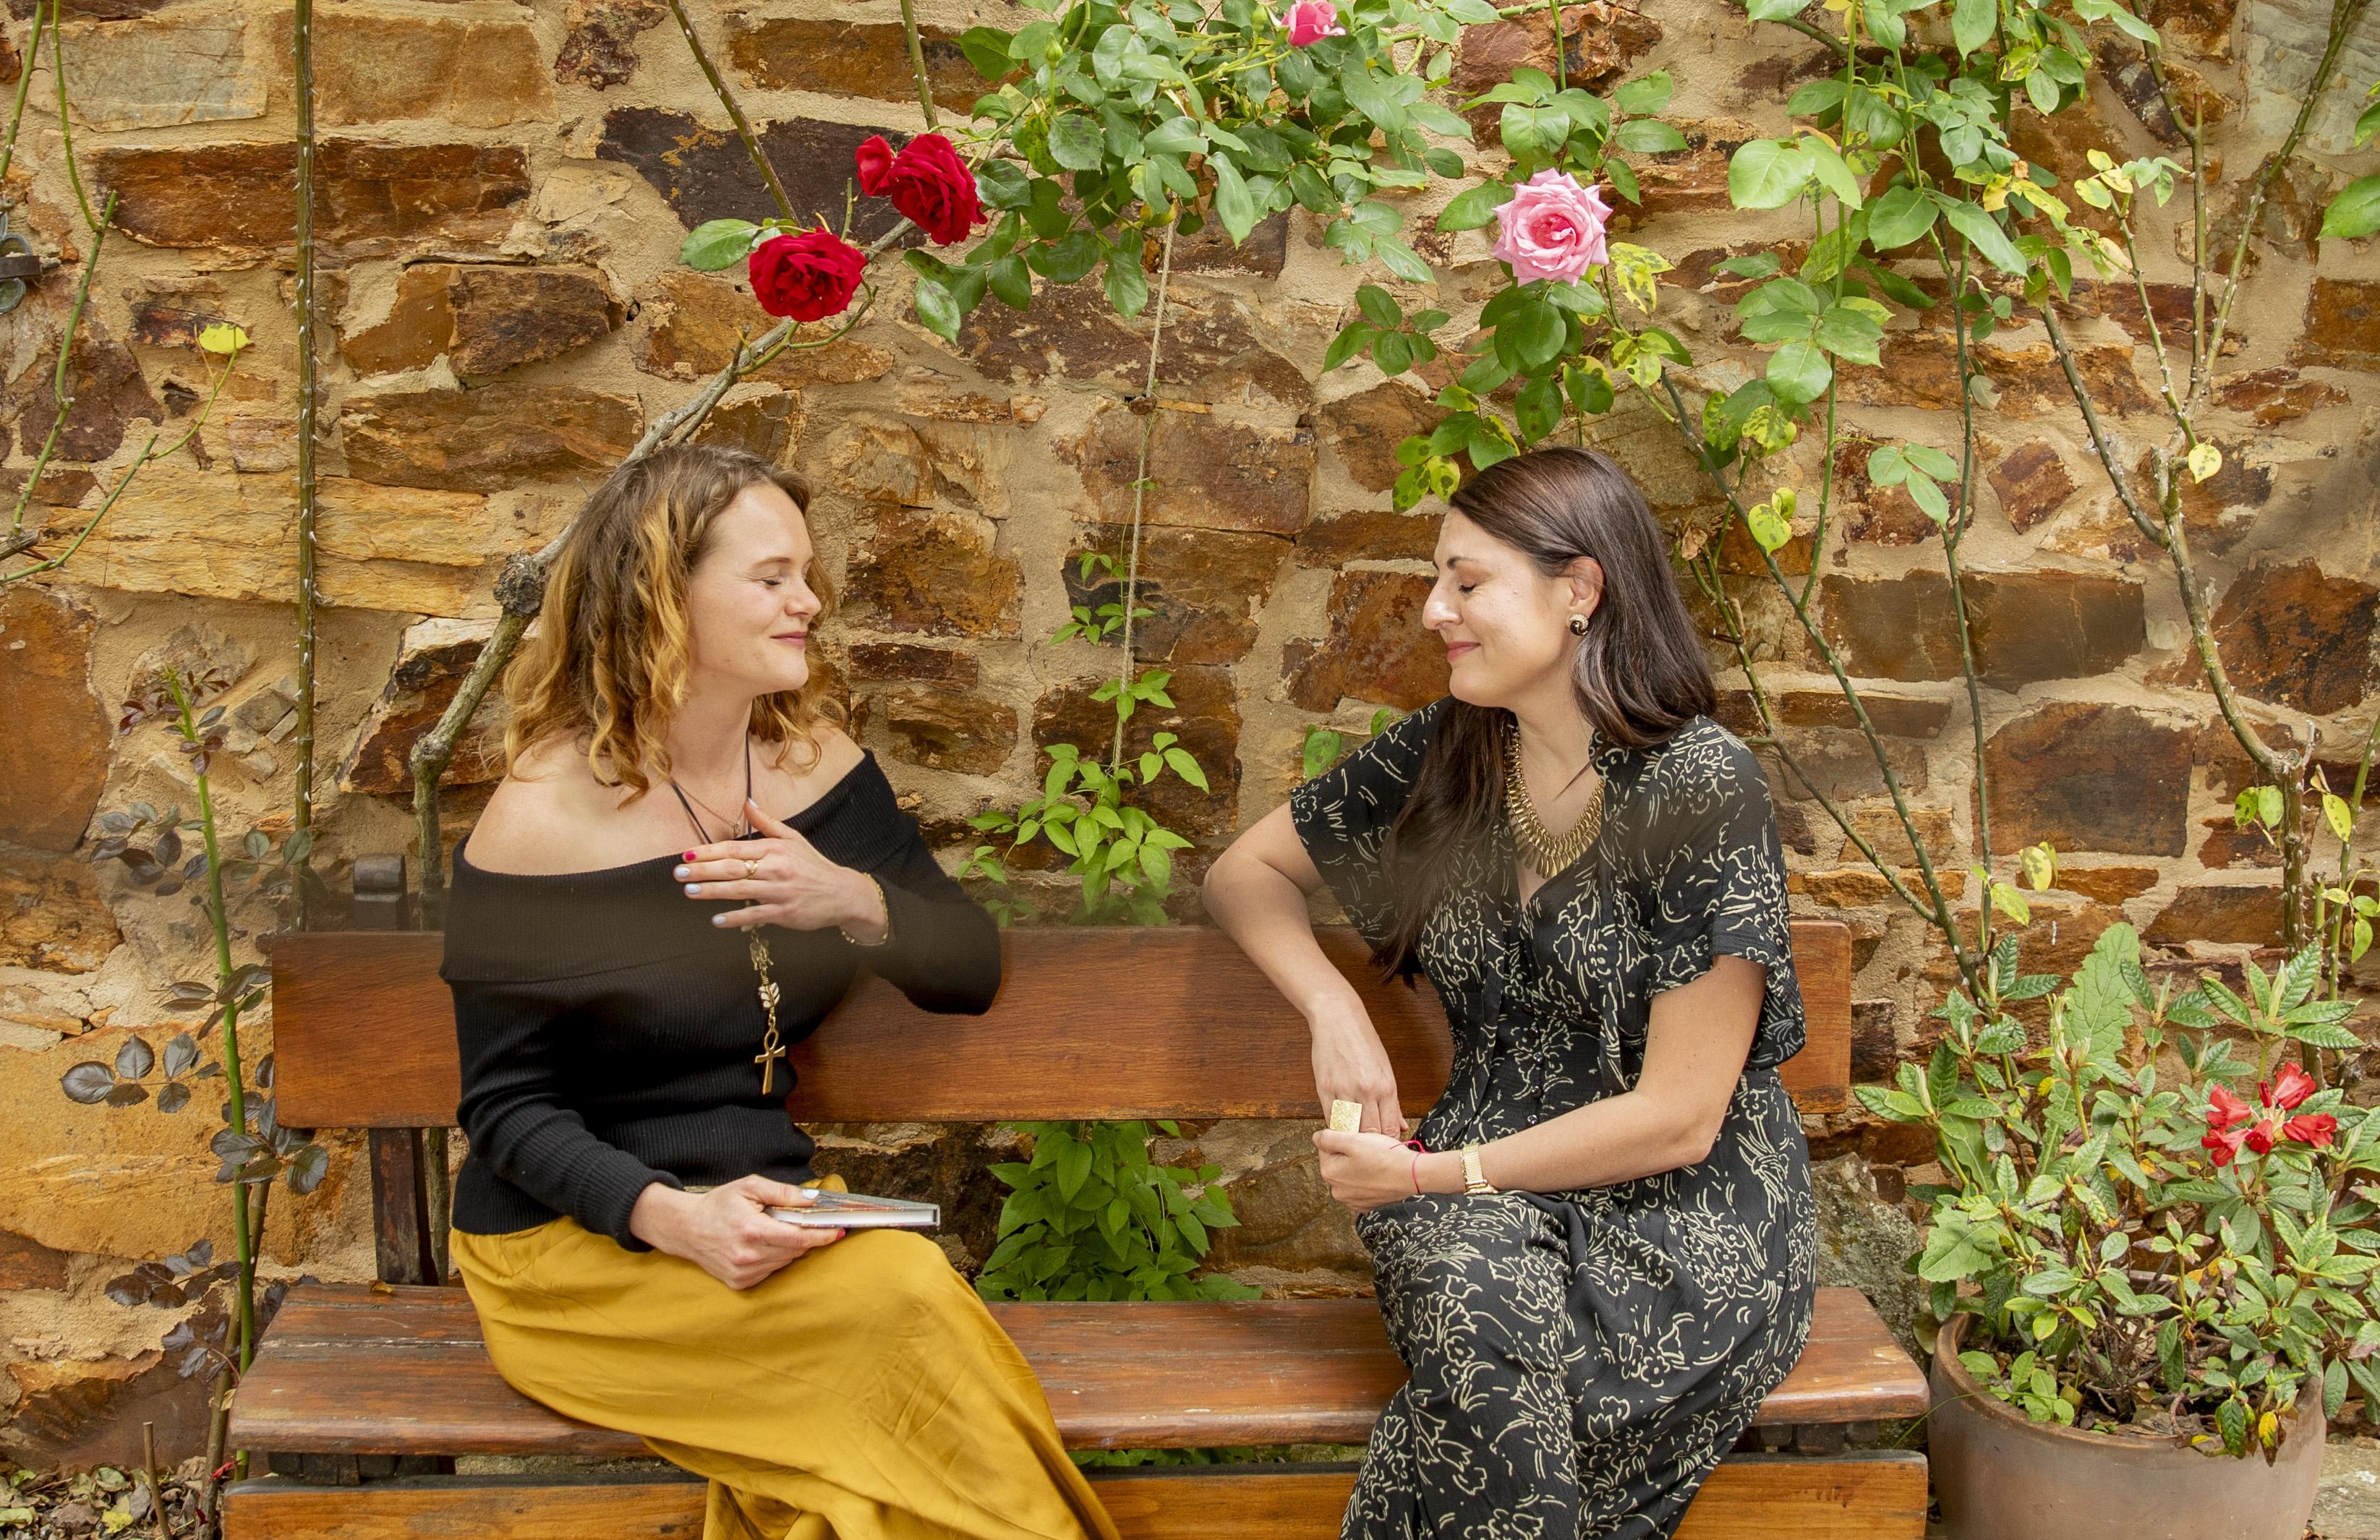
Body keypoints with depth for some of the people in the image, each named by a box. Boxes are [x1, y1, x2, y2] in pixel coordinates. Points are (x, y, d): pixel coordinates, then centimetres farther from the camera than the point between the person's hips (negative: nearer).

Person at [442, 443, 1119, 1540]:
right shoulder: (541, 818, -10)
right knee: (904, 1297, -29)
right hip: (575, 1245, -5)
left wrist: (853, 902, -13)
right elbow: (507, 1105, -8)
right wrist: (671, 1215, -26)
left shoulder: (813, 760, 6)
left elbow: (969, 972, 9)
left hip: (762, 1207, 5)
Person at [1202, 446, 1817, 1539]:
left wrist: (1426, 1175, -11)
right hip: (1488, 1196, 4)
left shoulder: (1701, 788, -14)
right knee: (1470, 1288, -33)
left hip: (1685, 1212, -4)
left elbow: (1677, 1119, -14)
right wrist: (1335, 1013, -4)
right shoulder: (1442, 756, 3)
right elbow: (1246, 872, 17)